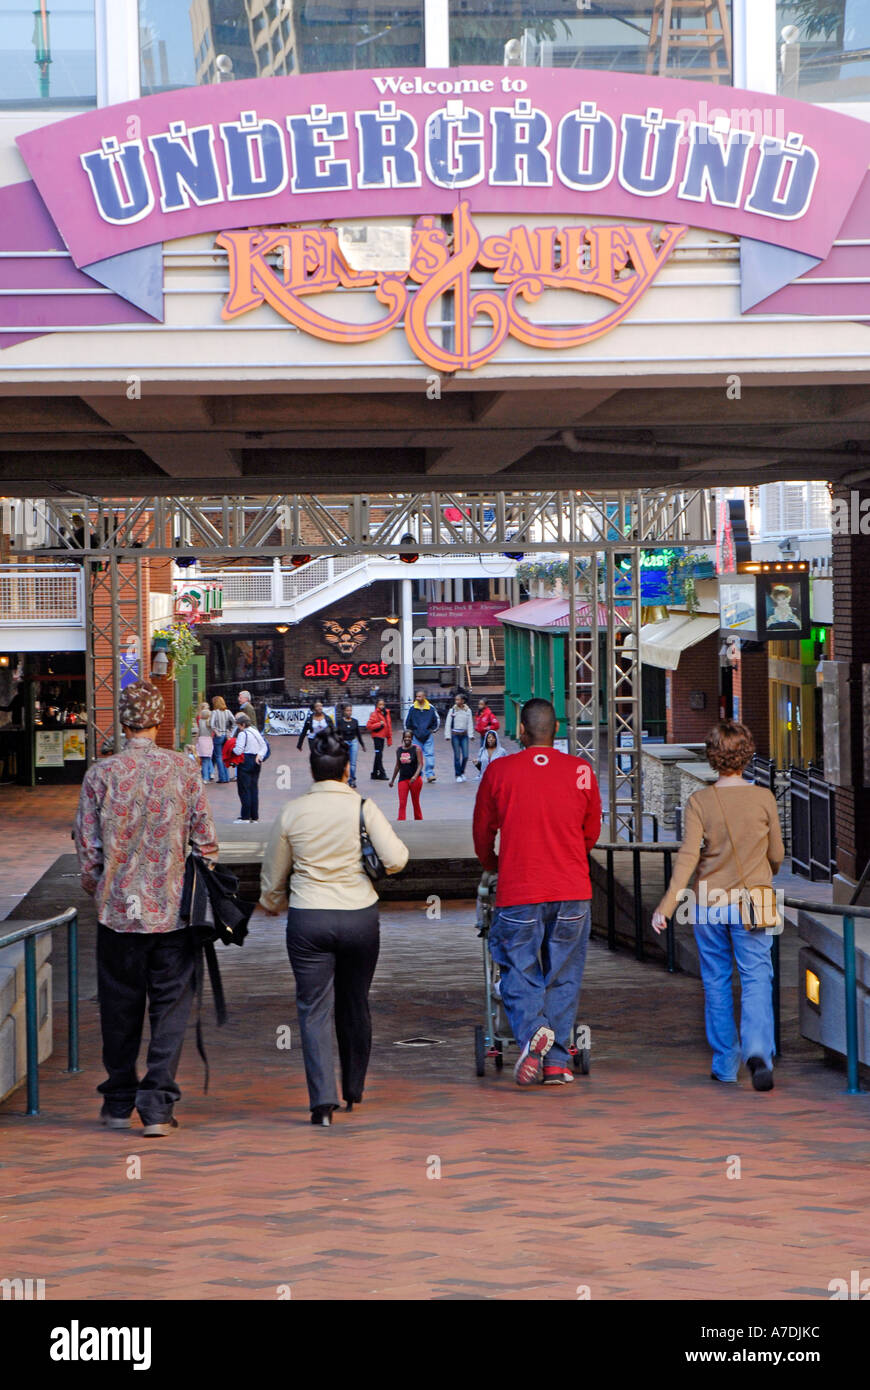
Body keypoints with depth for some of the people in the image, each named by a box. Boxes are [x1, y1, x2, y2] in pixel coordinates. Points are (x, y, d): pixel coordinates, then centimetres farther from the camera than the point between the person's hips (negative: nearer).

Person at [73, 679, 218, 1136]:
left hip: (118, 910, 1)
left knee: (120, 1009, 12)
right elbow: (206, 841, -3)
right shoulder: (184, 769, -4)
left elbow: (87, 846, -3)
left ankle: (119, 1103, 22)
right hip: (174, 910, -1)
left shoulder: (101, 774, -5)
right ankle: (157, 1106, -2)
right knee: (170, 1010, 4)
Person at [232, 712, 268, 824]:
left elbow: (238, 751, -18)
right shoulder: (257, 732, 12)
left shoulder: (243, 734, -13)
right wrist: (259, 755, 1)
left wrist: (232, 749, 2)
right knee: (254, 789, 10)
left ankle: (245, 817, -3)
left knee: (244, 790, -3)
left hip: (245, 762, -8)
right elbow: (264, 746, 14)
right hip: (256, 763, 8)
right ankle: (254, 817, 11)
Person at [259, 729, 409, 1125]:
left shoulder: (291, 813, -1)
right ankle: (354, 1092, 28)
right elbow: (395, 859, -13)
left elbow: (273, 876, 9)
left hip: (308, 919, -1)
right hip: (360, 916, 1)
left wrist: (273, 905, 29)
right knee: (355, 1006, 16)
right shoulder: (363, 807, -5)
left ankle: (323, 1101, -10)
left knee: (315, 1010, 1)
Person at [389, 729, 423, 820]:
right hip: (402, 779, 3)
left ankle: (419, 821, 28)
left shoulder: (416, 749, -7)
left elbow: (420, 764, -12)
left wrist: (415, 776, -27)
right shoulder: (399, 749, 6)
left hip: (415, 780, -3)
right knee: (402, 804, -7)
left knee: (415, 802, 10)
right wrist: (392, 779, 19)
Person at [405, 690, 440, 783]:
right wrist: (410, 731, 9)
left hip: (428, 736, -1)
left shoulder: (431, 708, -1)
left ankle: (430, 774, -7)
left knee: (429, 754, -8)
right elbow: (407, 721, 10)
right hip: (416, 736, 1)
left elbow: (437, 721, 11)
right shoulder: (412, 708, 0)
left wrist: (433, 730, 8)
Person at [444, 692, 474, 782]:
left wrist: (470, 735, -2)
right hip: (455, 735, -1)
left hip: (464, 735, 1)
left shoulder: (468, 710, 3)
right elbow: (448, 723, 1)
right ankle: (458, 775, 9)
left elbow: (470, 723, 6)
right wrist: (447, 735, -4)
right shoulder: (452, 710, -1)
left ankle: (462, 772, 20)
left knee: (465, 756, -3)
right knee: (457, 756, -1)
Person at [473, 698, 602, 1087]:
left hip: (518, 892, -1)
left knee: (519, 973, 7)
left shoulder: (498, 771, -2)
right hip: (572, 892, 2)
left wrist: (492, 866, 31)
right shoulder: (582, 771, 2)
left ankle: (532, 1030, -20)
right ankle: (557, 1061, 9)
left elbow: (482, 832, 10)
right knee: (563, 976, 10)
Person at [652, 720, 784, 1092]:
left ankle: (725, 1064, 18)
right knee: (756, 978, -1)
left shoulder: (699, 801, -7)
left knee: (716, 982, 12)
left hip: (708, 904, 1)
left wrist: (667, 905, -15)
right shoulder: (763, 798, -4)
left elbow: (688, 856, -15)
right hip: (751, 903, -1)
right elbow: (776, 855, 5)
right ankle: (758, 1050, -24)